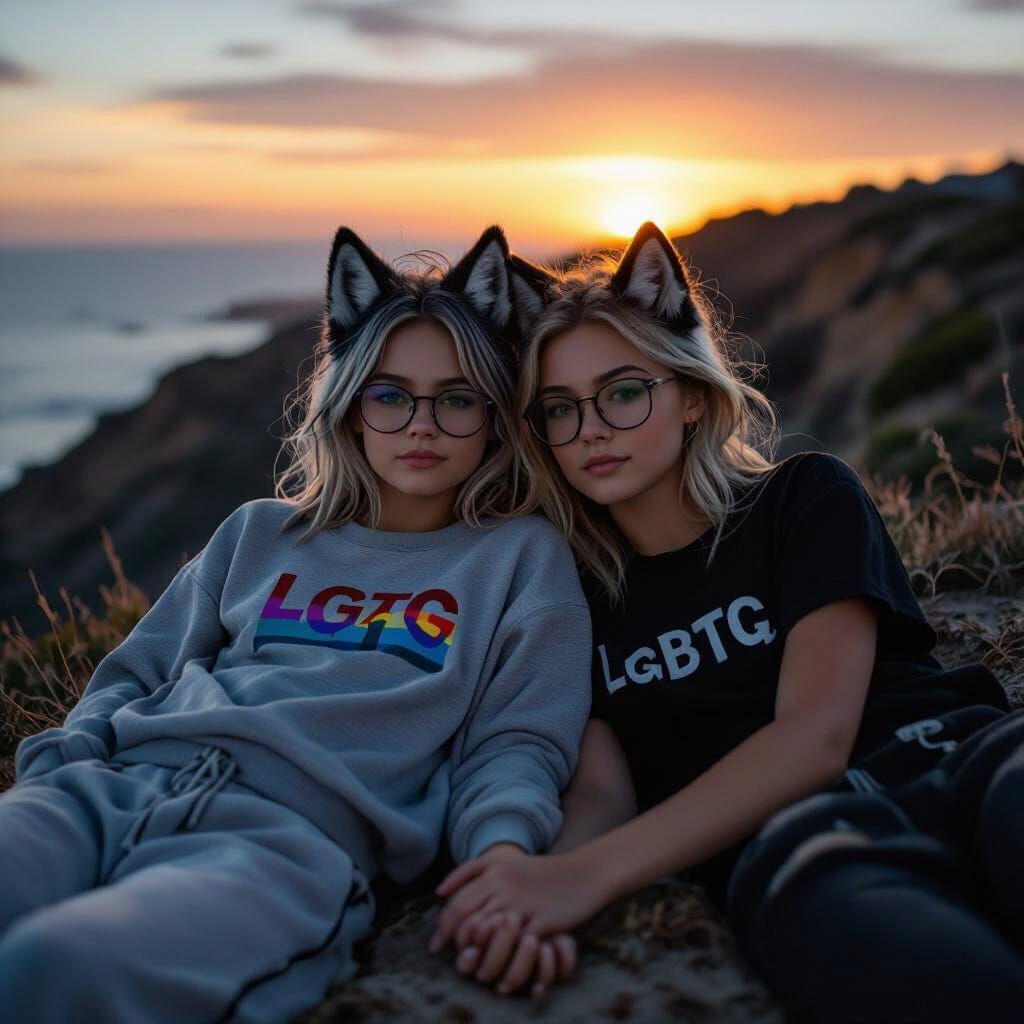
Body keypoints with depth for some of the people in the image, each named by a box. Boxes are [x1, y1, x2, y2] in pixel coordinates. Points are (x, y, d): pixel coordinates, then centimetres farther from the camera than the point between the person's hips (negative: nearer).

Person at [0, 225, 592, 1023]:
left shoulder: (524, 557, 15)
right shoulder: (261, 533, 25)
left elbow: (517, 741, 6)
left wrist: (504, 855, -16)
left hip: (292, 830, -3)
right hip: (110, 785, 4)